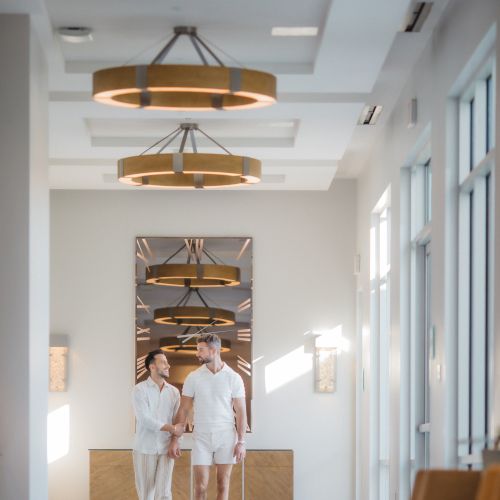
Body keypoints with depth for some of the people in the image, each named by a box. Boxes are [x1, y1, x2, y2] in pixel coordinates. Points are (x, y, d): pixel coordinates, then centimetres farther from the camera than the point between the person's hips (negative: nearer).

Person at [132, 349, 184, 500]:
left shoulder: (174, 392, 6)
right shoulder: (140, 389, -6)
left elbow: (179, 421, 4)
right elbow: (145, 420, -16)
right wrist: (171, 428, -17)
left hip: (166, 449, 2)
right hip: (145, 449, -2)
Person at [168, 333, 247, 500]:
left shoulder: (234, 378, -4)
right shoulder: (193, 378, 0)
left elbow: (241, 411, -3)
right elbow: (183, 410, 2)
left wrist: (241, 442, -9)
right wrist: (174, 440, -3)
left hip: (226, 437, -1)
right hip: (202, 438, 1)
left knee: (223, 485, 3)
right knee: (200, 486, -2)